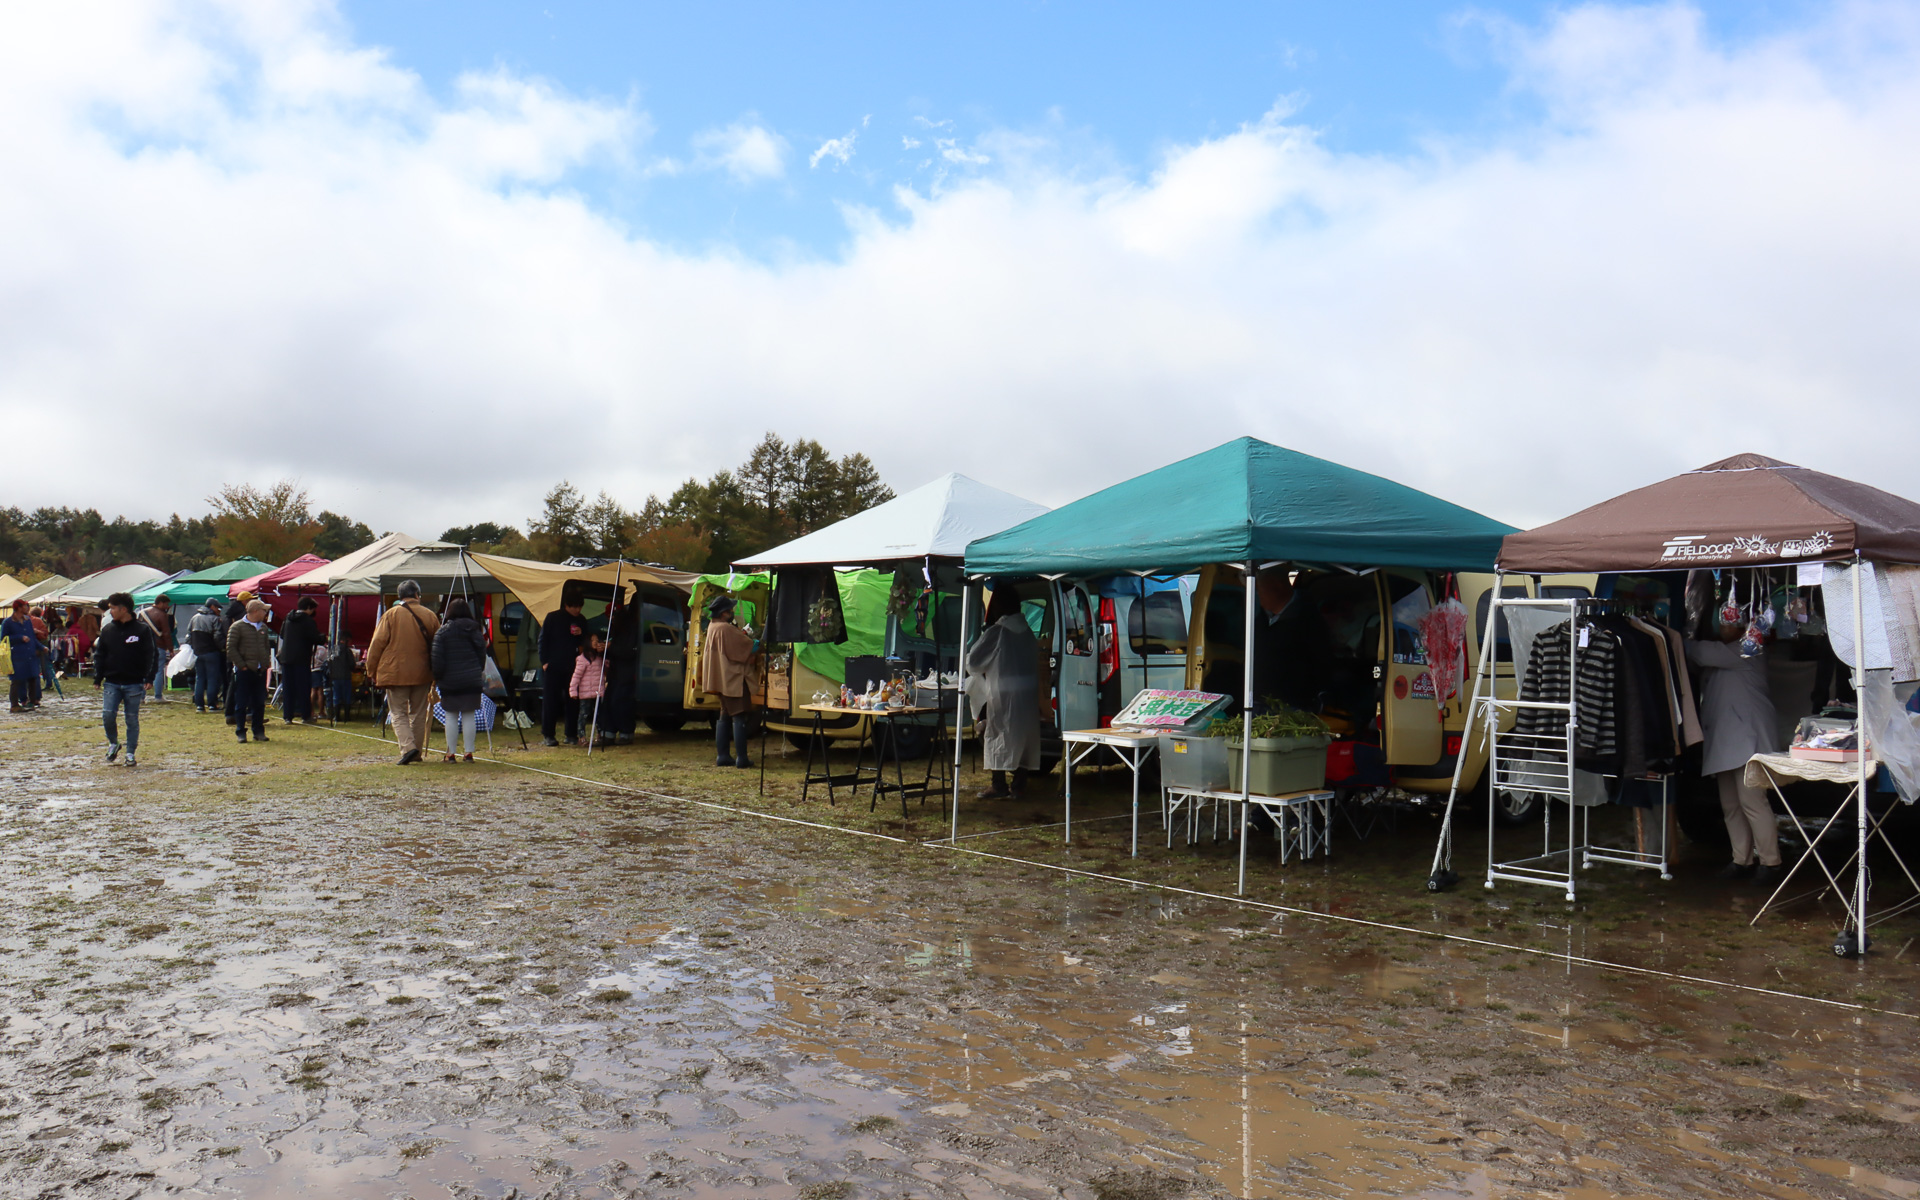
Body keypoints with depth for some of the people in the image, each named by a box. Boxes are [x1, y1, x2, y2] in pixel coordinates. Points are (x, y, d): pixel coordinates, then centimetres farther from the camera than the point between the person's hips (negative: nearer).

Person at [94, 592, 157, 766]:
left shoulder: (143, 629, -4)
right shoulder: (107, 629, 7)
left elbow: (151, 655, -3)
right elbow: (99, 655, 11)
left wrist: (148, 678, -10)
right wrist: (98, 678, 2)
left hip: (134, 684, -3)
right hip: (111, 683, 3)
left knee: (132, 719, 4)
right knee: (107, 714, -9)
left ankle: (131, 753, 14)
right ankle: (113, 743, 17)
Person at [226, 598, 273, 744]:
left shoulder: (263, 627, 14)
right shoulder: (237, 627, -6)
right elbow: (231, 648, -10)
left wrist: (266, 662, 12)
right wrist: (242, 665, -13)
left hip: (260, 671, 6)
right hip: (244, 671, -6)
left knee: (260, 703, 8)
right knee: (241, 703, 0)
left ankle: (259, 732, 16)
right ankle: (240, 732, 6)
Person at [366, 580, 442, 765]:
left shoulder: (391, 615, -5)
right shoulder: (430, 615, 3)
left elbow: (377, 644, -6)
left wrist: (371, 671, 4)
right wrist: (435, 675, 21)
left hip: (395, 673, -3)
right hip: (422, 673, 3)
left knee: (399, 713, 3)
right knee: (419, 714, 14)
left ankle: (408, 747, -16)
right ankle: (417, 752, 17)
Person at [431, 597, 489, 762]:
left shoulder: (443, 631, -3)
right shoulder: (475, 629, 4)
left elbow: (437, 658, -7)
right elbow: (482, 653, 6)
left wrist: (436, 677, 4)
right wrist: (479, 672, 18)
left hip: (450, 681, -2)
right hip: (472, 680, 2)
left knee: (451, 716, 5)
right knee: (469, 716, 5)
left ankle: (450, 753, 6)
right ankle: (469, 752, 4)